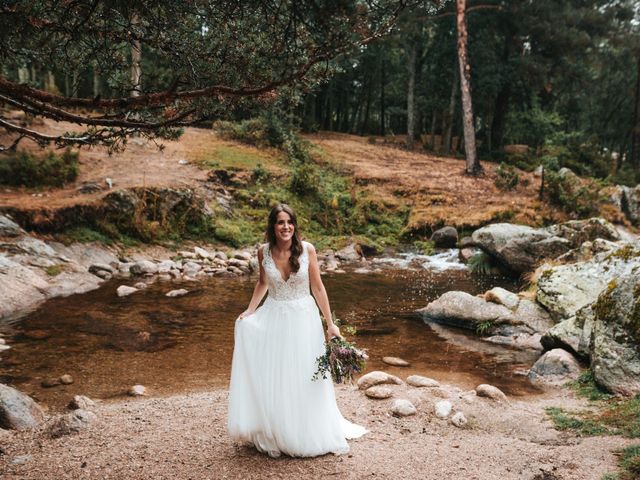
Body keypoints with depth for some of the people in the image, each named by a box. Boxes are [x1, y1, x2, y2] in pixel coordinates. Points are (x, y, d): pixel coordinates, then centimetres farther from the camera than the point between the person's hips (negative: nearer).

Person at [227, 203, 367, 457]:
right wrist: (249, 311, 1)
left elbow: (318, 287, -4)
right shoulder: (264, 251, -6)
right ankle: (274, 434, 23)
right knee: (270, 378, 5)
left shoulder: (307, 249, -12)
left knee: (304, 378, 7)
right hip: (273, 319, 2)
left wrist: (330, 323, -3)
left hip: (303, 319, -1)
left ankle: (307, 433, 28)